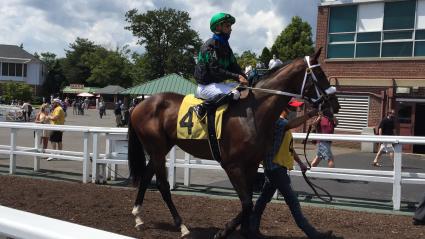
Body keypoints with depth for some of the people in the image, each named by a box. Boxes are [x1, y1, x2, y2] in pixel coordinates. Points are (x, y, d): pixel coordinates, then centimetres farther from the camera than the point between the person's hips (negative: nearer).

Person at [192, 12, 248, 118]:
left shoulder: (225, 46, 14)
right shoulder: (210, 45, -14)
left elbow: (234, 66, 12)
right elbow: (215, 70, -24)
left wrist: (244, 78, -6)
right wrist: (236, 77, -28)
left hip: (219, 83, 9)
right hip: (206, 86, -9)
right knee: (234, 93, -29)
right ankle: (202, 108, -22)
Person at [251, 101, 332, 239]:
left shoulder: (284, 123, 17)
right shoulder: (277, 121, -15)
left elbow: (289, 147, 23)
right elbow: (292, 125, -39)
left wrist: (300, 163, 21)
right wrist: (310, 115, -38)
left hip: (276, 168, 10)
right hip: (275, 167, -10)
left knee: (265, 197, 16)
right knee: (293, 202, -8)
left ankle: (253, 226, 25)